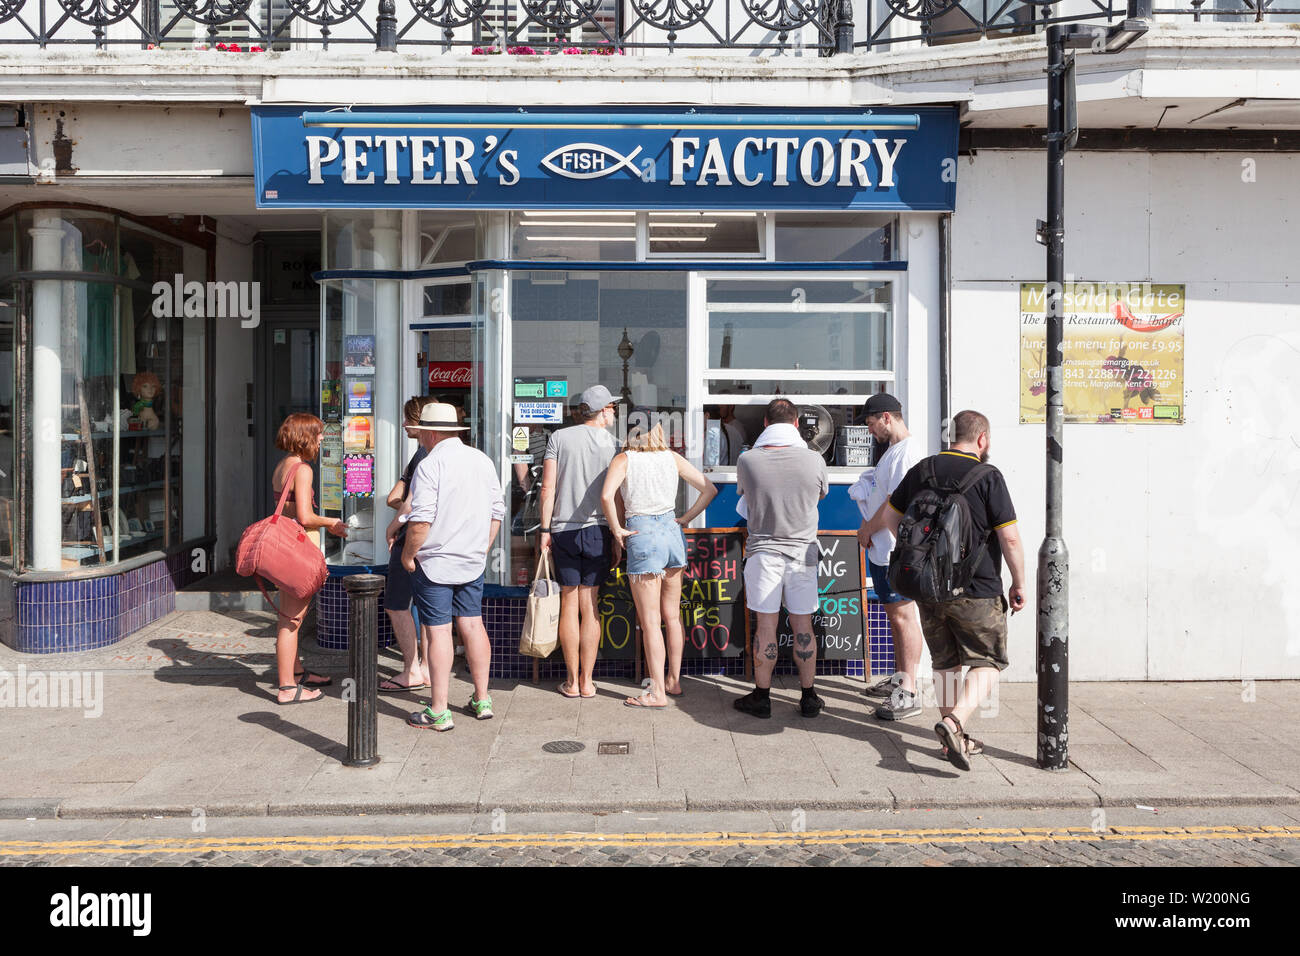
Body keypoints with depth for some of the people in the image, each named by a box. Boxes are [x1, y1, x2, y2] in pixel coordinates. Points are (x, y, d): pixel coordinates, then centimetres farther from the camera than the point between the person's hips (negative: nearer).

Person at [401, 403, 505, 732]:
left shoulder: (430, 465, -14)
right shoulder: (483, 460, 7)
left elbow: (420, 520, -20)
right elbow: (497, 511, 11)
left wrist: (408, 554, -6)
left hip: (435, 563, -6)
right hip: (473, 561, 7)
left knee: (437, 631, -2)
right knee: (472, 624, 14)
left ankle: (438, 712, 4)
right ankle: (482, 700, 21)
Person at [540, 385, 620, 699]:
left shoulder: (559, 438, 2)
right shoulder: (613, 445, 1)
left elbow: (548, 487, -3)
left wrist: (545, 529, 2)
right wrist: (617, 537, 3)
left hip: (563, 530, 0)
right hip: (598, 530, 0)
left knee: (569, 605, 6)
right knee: (590, 605, 6)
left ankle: (572, 682, 11)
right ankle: (587, 681, 11)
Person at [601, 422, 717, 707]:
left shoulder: (624, 459, -6)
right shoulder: (672, 458, 5)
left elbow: (606, 496, -23)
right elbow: (709, 489, 5)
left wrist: (616, 529, -10)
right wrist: (686, 519, 9)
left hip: (642, 536, -5)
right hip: (673, 534, 5)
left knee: (650, 621, 1)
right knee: (673, 616, 15)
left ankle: (658, 692, 5)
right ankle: (674, 681, 26)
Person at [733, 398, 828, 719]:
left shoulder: (747, 460, -9)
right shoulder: (814, 460, -7)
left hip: (763, 551, -1)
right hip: (803, 551, 1)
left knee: (766, 626, 6)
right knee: (803, 626, 10)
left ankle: (762, 696, 14)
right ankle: (808, 697, 18)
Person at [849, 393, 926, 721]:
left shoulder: (908, 452, -15)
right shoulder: (892, 451, 18)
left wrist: (868, 529, -10)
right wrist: (869, 531, 9)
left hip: (899, 550, -10)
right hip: (882, 548, 10)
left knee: (903, 614, -9)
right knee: (894, 614, 17)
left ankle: (909, 693, -8)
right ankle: (899, 678, 29)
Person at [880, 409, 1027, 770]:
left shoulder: (921, 470, 6)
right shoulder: (987, 476, -10)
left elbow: (889, 517, 14)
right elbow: (1010, 539, -12)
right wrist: (1019, 584, 0)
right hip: (975, 590, -5)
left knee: (946, 663, 16)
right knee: (986, 663, 7)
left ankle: (956, 740, 23)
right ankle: (954, 722, -13)